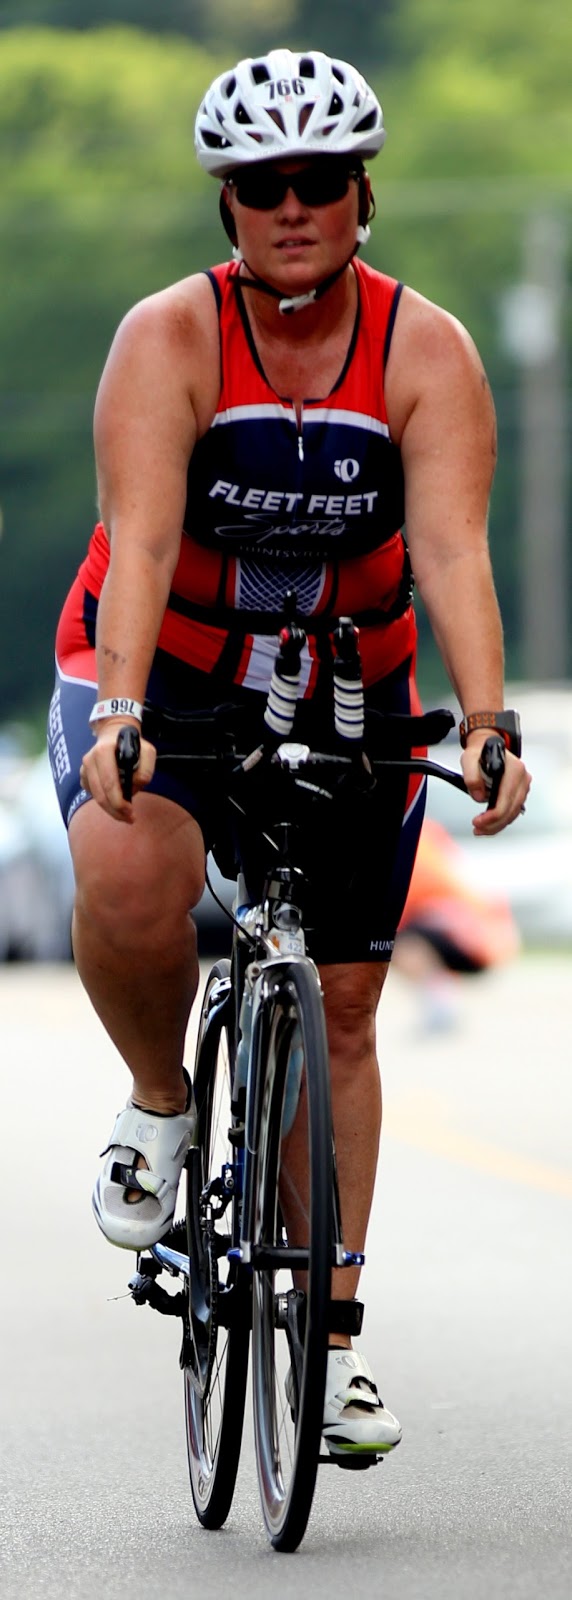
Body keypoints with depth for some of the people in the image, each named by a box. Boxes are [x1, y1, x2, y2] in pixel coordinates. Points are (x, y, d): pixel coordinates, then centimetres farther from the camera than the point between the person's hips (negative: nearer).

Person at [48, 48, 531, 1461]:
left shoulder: (427, 353, -15)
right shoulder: (170, 338, -20)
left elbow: (453, 549, -26)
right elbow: (141, 538, -31)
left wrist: (487, 725, -41)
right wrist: (121, 713, -46)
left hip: (346, 700, 2)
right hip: (163, 681, -2)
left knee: (340, 1013, 4)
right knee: (127, 875, -33)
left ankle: (332, 1332, 15)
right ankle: (159, 1103, -4)